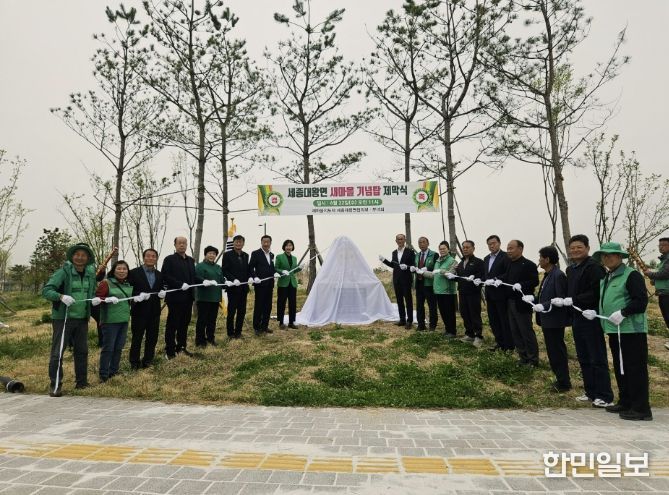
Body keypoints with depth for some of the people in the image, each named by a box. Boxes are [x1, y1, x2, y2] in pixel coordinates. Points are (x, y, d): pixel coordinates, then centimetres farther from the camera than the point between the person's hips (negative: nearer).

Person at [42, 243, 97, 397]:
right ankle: (55, 385, 10)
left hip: (82, 319, 6)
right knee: (57, 352, -1)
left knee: (82, 351, 13)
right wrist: (61, 296, -34)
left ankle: (81, 382, 25)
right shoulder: (63, 272, -10)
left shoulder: (90, 274, 7)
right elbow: (46, 290, -16)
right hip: (63, 318, -5)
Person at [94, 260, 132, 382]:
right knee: (108, 348, -1)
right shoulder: (106, 283, -7)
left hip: (124, 320, 6)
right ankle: (103, 375, 9)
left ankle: (114, 371, 24)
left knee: (119, 347, 12)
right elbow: (96, 299, -12)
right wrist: (108, 299, -26)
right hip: (110, 321, -6)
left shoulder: (128, 285, 12)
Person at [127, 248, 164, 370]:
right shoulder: (134, 272, -5)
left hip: (154, 312, 4)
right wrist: (139, 295, -23)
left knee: (152, 338, 10)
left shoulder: (159, 275, 9)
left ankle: (148, 360, 24)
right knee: (136, 338, 7)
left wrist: (162, 293, -8)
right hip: (139, 311, -4)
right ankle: (134, 362, 20)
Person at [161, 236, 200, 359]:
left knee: (184, 323, 13)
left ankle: (181, 347, 24)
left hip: (188, 297, 6)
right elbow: (165, 276, -15)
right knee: (172, 324, 2)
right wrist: (180, 284, -22)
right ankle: (170, 351, 10)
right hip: (175, 297, -6)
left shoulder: (191, 260, 16)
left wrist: (203, 281, -3)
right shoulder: (169, 259, -5)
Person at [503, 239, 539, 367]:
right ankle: (523, 356, 23)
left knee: (527, 332, 1)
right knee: (515, 332, 12)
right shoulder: (510, 264, 13)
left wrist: (521, 285, -31)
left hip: (522, 304, -8)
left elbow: (535, 281, -19)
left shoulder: (529, 264, -11)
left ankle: (533, 359, 13)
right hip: (510, 303, 8)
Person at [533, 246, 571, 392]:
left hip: (555, 320, -9)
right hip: (547, 319, 9)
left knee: (557, 351, 2)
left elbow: (561, 299, -22)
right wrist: (534, 299, 6)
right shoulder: (547, 275, 10)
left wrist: (543, 306, -27)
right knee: (552, 350, 18)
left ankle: (564, 383, 15)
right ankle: (560, 379, 31)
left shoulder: (558, 275, -18)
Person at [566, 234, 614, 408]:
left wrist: (574, 300, -21)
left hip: (591, 318, -9)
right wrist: (562, 300, 3)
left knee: (597, 359, -1)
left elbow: (596, 293, -21)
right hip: (577, 318, 9)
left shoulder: (594, 267, -13)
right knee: (583, 358, 15)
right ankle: (591, 392, 25)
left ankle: (604, 396, 9)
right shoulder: (571, 269, 14)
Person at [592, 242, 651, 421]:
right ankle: (625, 402, 28)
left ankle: (641, 409, 5)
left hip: (632, 330, -9)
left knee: (635, 369, -3)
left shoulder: (631, 275, -10)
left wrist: (622, 312, -26)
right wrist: (594, 312, 7)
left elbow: (641, 301, -18)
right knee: (620, 368, 17)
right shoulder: (605, 278, 16)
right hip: (614, 330, 9)